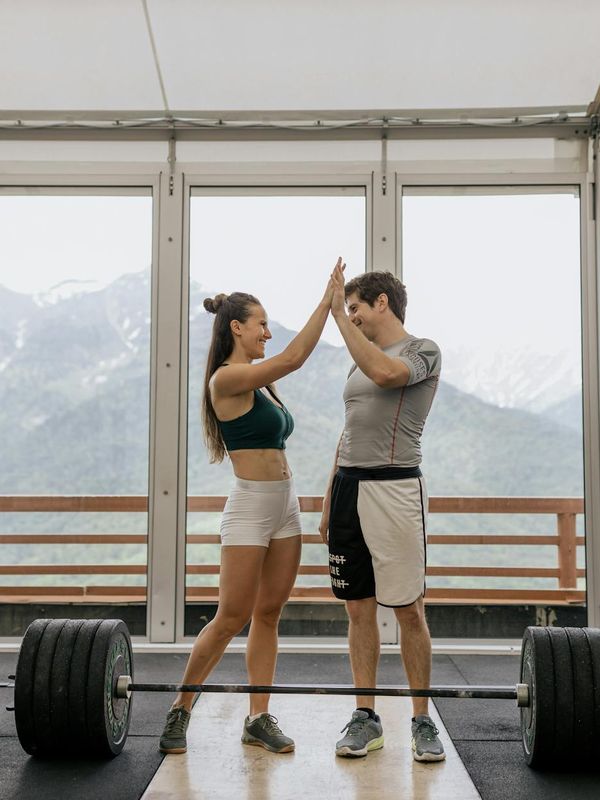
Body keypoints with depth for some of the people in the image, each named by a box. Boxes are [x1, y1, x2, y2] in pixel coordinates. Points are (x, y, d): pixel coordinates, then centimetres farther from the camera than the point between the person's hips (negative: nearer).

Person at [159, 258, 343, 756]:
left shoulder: (258, 379, 12)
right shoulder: (225, 379, -13)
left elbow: (292, 361, 25)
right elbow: (293, 359, -19)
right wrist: (327, 299, -17)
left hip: (286, 506, 9)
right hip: (250, 509, -9)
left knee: (268, 615, 10)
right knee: (232, 620, -1)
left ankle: (259, 718, 19)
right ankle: (180, 710, 17)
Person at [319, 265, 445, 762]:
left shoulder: (423, 351, -1)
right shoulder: (361, 363, 20)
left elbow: (386, 373, -24)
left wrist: (339, 315, -17)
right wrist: (329, 501, 18)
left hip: (394, 488, -7)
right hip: (349, 486, 7)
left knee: (409, 609, -2)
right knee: (359, 609, 8)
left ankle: (423, 722, 11)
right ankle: (366, 719, 17)